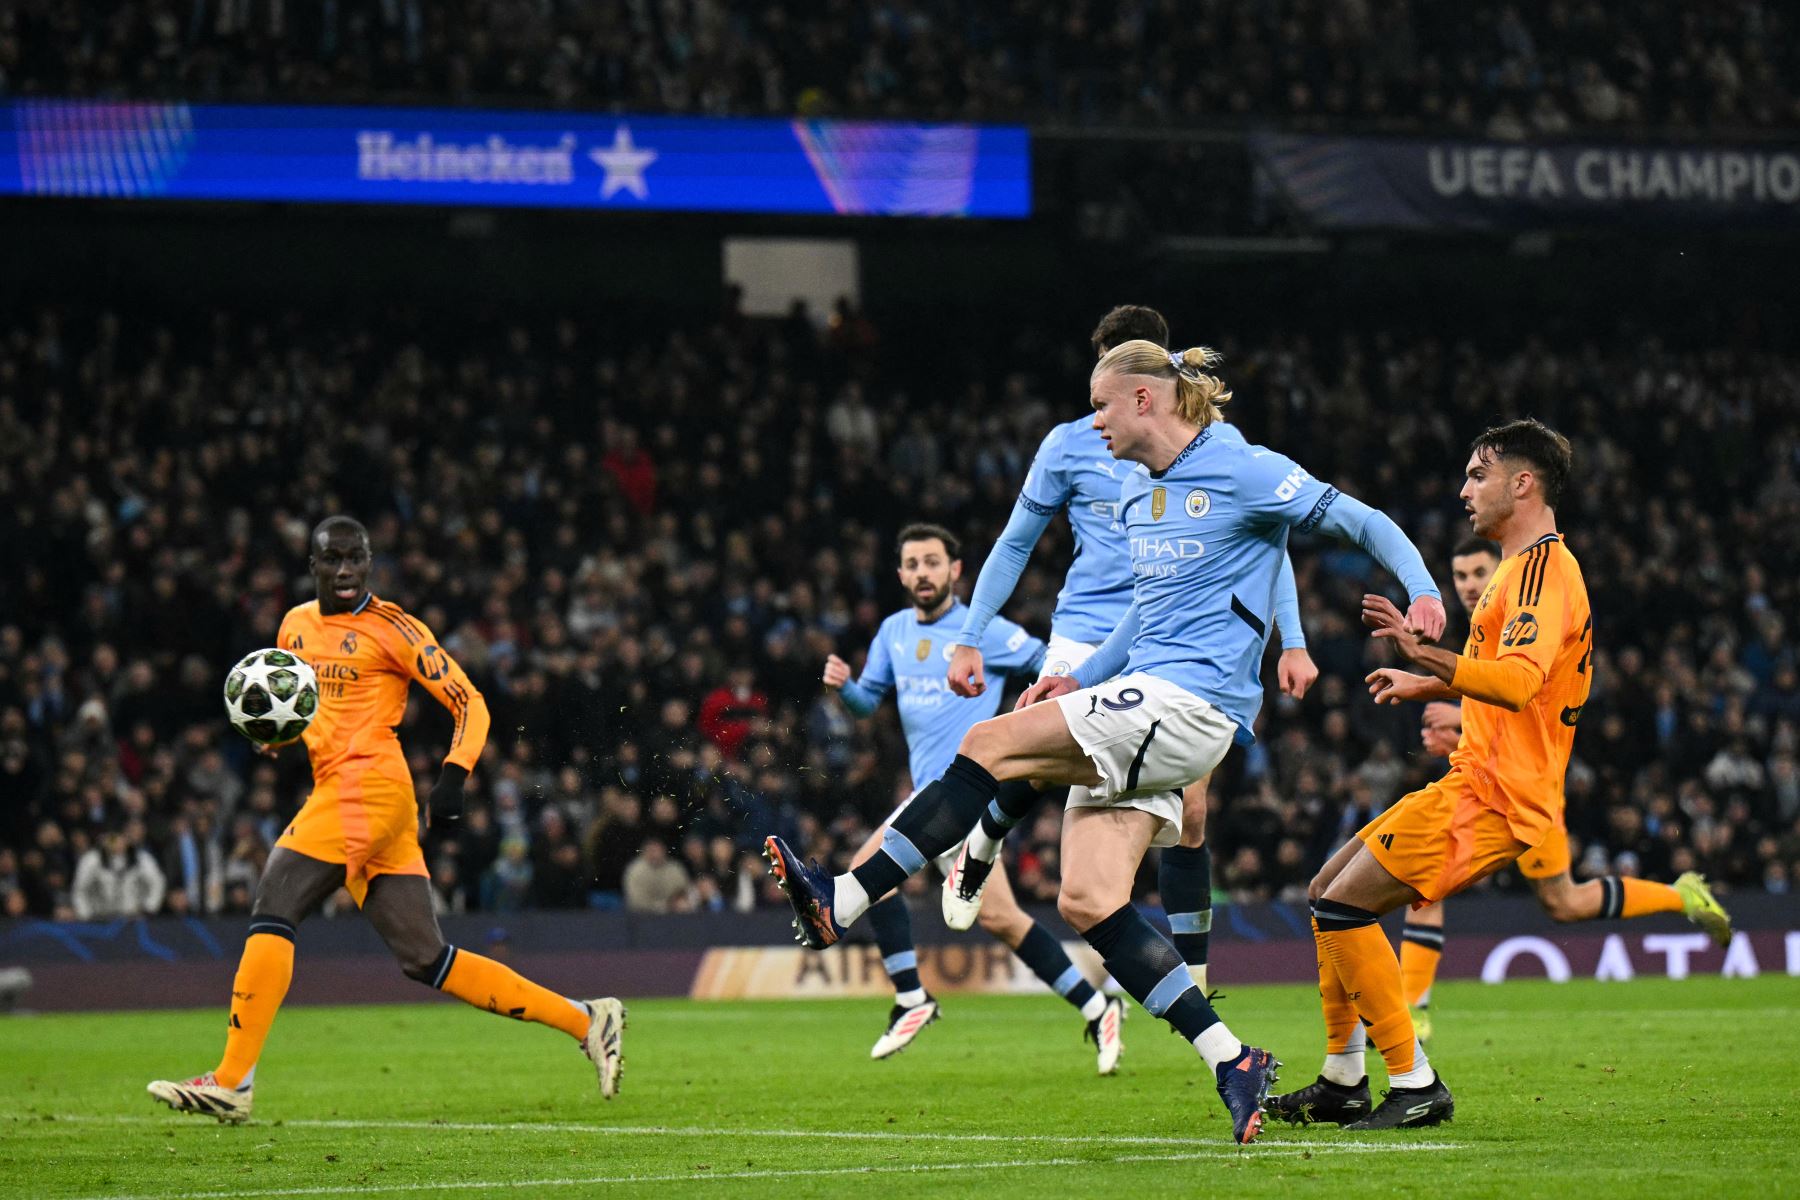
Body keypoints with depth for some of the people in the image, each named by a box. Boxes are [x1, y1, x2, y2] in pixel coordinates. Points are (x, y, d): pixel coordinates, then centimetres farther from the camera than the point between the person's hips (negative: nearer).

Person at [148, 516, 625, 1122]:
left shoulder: (391, 627, -3)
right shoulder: (296, 625, 18)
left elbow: (469, 703, -3)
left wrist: (453, 775, -18)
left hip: (366, 786, -8)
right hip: (334, 792, 8)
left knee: (271, 910, -13)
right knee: (424, 959, 5)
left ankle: (231, 1082, -13)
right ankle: (584, 1020, 9)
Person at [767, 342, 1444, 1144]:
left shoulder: (1245, 474, -5)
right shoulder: (1137, 494, 19)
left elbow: (1364, 524, -4)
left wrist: (1423, 595, -18)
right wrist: (1080, 680, 22)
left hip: (1190, 702, -9)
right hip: (1140, 707, 9)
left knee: (991, 745, -17)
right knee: (1086, 901, -6)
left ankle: (840, 905, -14)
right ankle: (1232, 1062, -4)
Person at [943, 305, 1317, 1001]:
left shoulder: (1217, 444, 4)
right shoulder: (1070, 446, 3)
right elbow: (1014, 545, 12)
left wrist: (1292, 643, 3)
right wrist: (969, 641, 7)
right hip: (1087, 638, -1)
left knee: (1188, 812, -6)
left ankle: (1191, 982, 3)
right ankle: (978, 853, 16)